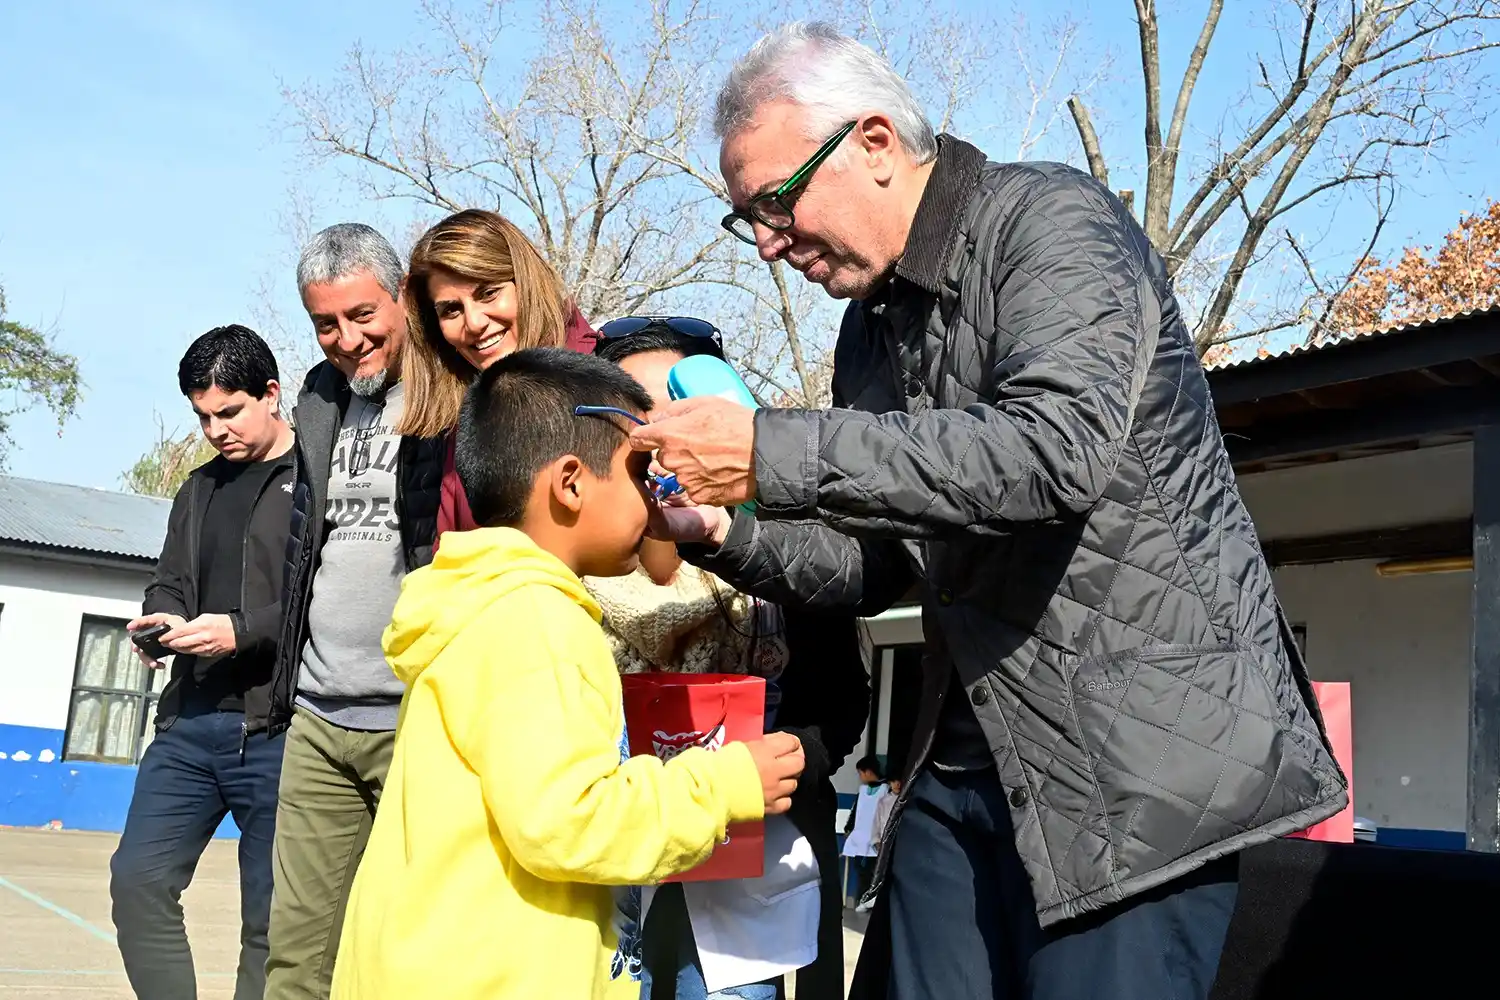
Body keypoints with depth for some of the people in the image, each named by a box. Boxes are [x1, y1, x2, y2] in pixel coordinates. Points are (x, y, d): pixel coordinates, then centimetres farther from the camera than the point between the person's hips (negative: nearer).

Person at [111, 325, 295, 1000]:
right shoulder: (201, 488, 20)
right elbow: (170, 581, 24)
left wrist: (243, 632, -18)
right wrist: (161, 617, 1)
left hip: (273, 727, -7)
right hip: (190, 722, 7)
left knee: (269, 918, 1)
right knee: (138, 879, -1)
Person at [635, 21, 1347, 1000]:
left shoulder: (1052, 218, -11)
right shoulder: (871, 327, 13)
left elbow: (1055, 451, -29)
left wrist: (772, 452, -29)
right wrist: (724, 535, -3)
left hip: (1142, 745, -7)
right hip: (967, 756, 8)